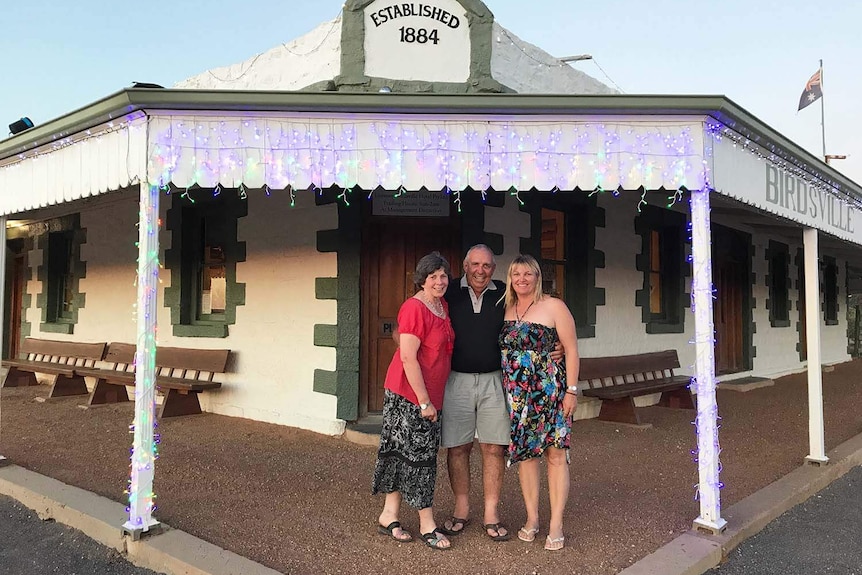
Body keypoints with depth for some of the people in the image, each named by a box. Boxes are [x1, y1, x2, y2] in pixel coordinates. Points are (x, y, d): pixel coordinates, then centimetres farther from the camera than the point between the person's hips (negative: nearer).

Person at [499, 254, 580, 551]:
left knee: (555, 454, -1)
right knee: (524, 452, 7)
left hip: (550, 392, -4)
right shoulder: (506, 310, 8)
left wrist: (571, 390, -10)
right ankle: (532, 518, 20)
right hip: (517, 394, 4)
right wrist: (507, 390, 6)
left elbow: (571, 349, -5)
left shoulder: (554, 307, -4)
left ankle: (556, 524, 8)